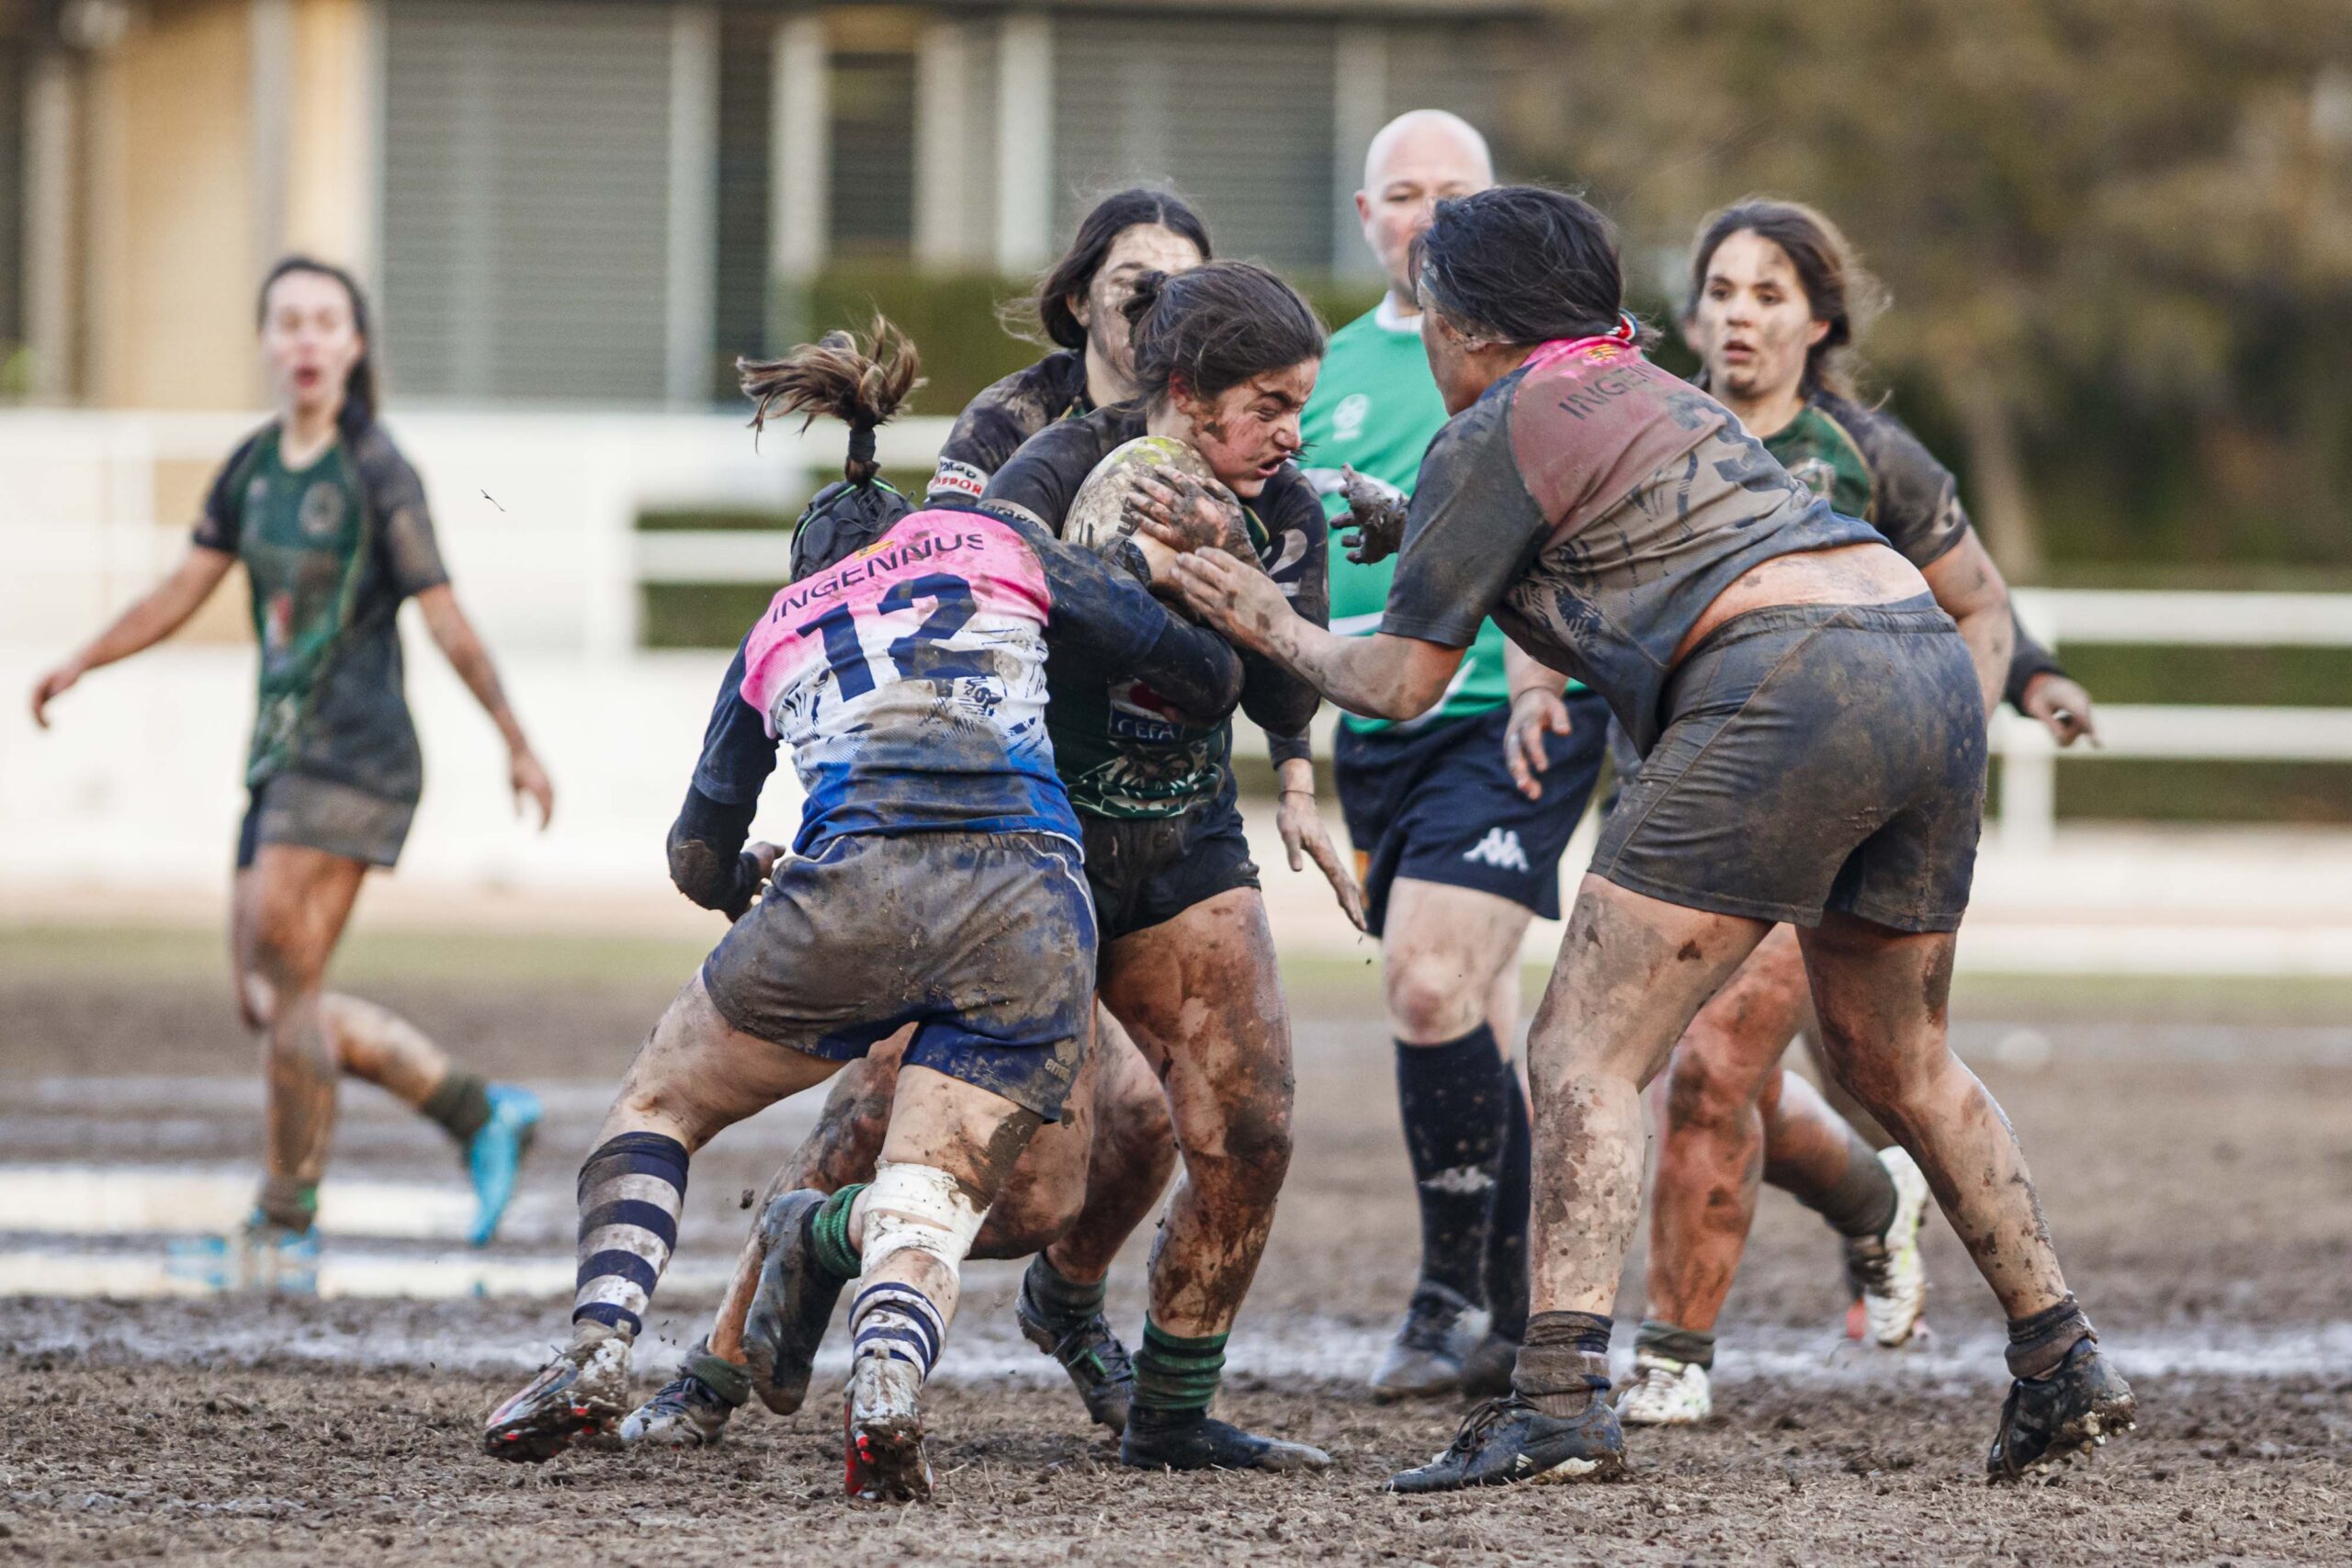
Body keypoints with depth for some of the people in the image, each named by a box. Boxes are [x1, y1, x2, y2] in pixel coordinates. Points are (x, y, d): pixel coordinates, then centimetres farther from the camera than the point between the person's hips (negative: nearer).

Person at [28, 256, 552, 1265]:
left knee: (284, 984, -12)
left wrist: (517, 746, -8)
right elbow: (181, 593, 15)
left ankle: (287, 1226, -4)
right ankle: (483, 1116, 17)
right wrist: (78, 666, 4)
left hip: (353, 756, -8)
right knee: (266, 1003, 7)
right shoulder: (256, 466, 11)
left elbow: (447, 625, -8)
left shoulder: (379, 476, -9)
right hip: (283, 761, 8)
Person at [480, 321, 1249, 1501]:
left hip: (859, 884, 0)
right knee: (932, 1199, 6)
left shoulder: (775, 637, 26)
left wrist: (739, 882, 61)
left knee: (659, 1104, 22)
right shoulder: (995, 545, 24)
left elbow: (701, 857, 37)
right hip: (1036, 910, 0)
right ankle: (889, 1380, -28)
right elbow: (1207, 674, 22)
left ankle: (596, 1351, 0)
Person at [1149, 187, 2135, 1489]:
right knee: (1897, 1063, 25)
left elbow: (1398, 683, 8)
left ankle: (1560, 1400, -20)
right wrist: (1414, 533, 45)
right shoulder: (1649, 391, 29)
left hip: (1788, 691, -9)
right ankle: (2062, 1365, 27)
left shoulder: (1492, 437, 5)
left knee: (1586, 1053, -7)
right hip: (1932, 666, 9)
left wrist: (1278, 632, 25)